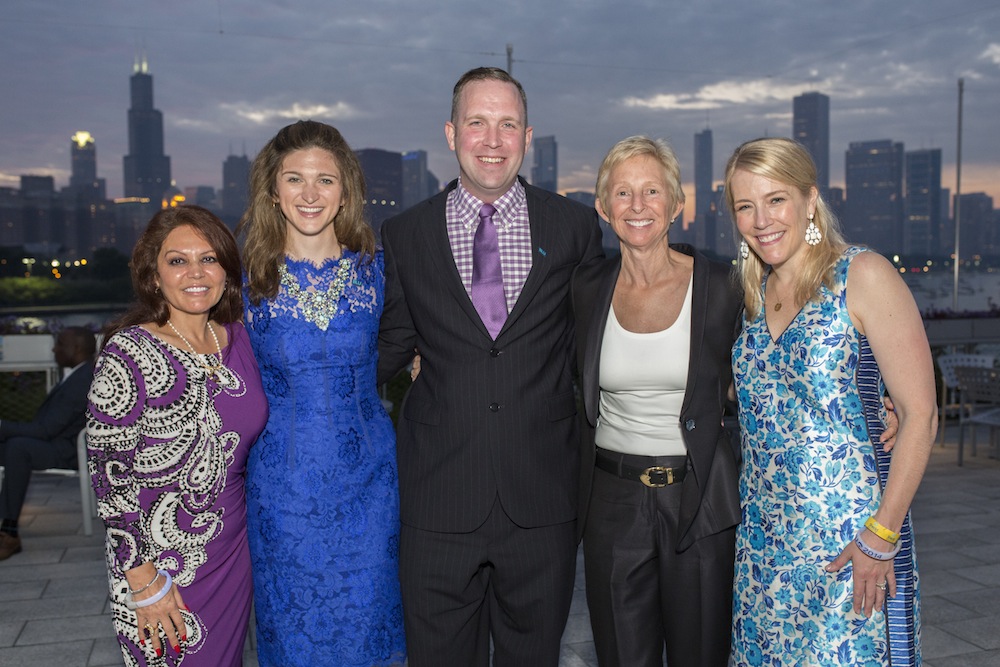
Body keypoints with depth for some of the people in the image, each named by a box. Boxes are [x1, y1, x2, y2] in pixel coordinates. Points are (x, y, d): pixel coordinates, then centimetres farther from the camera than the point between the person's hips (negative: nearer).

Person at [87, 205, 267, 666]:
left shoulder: (236, 337, 0)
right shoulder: (128, 353, -17)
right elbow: (108, 473, -16)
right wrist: (143, 581, -15)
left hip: (234, 549, 5)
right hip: (161, 557, -5)